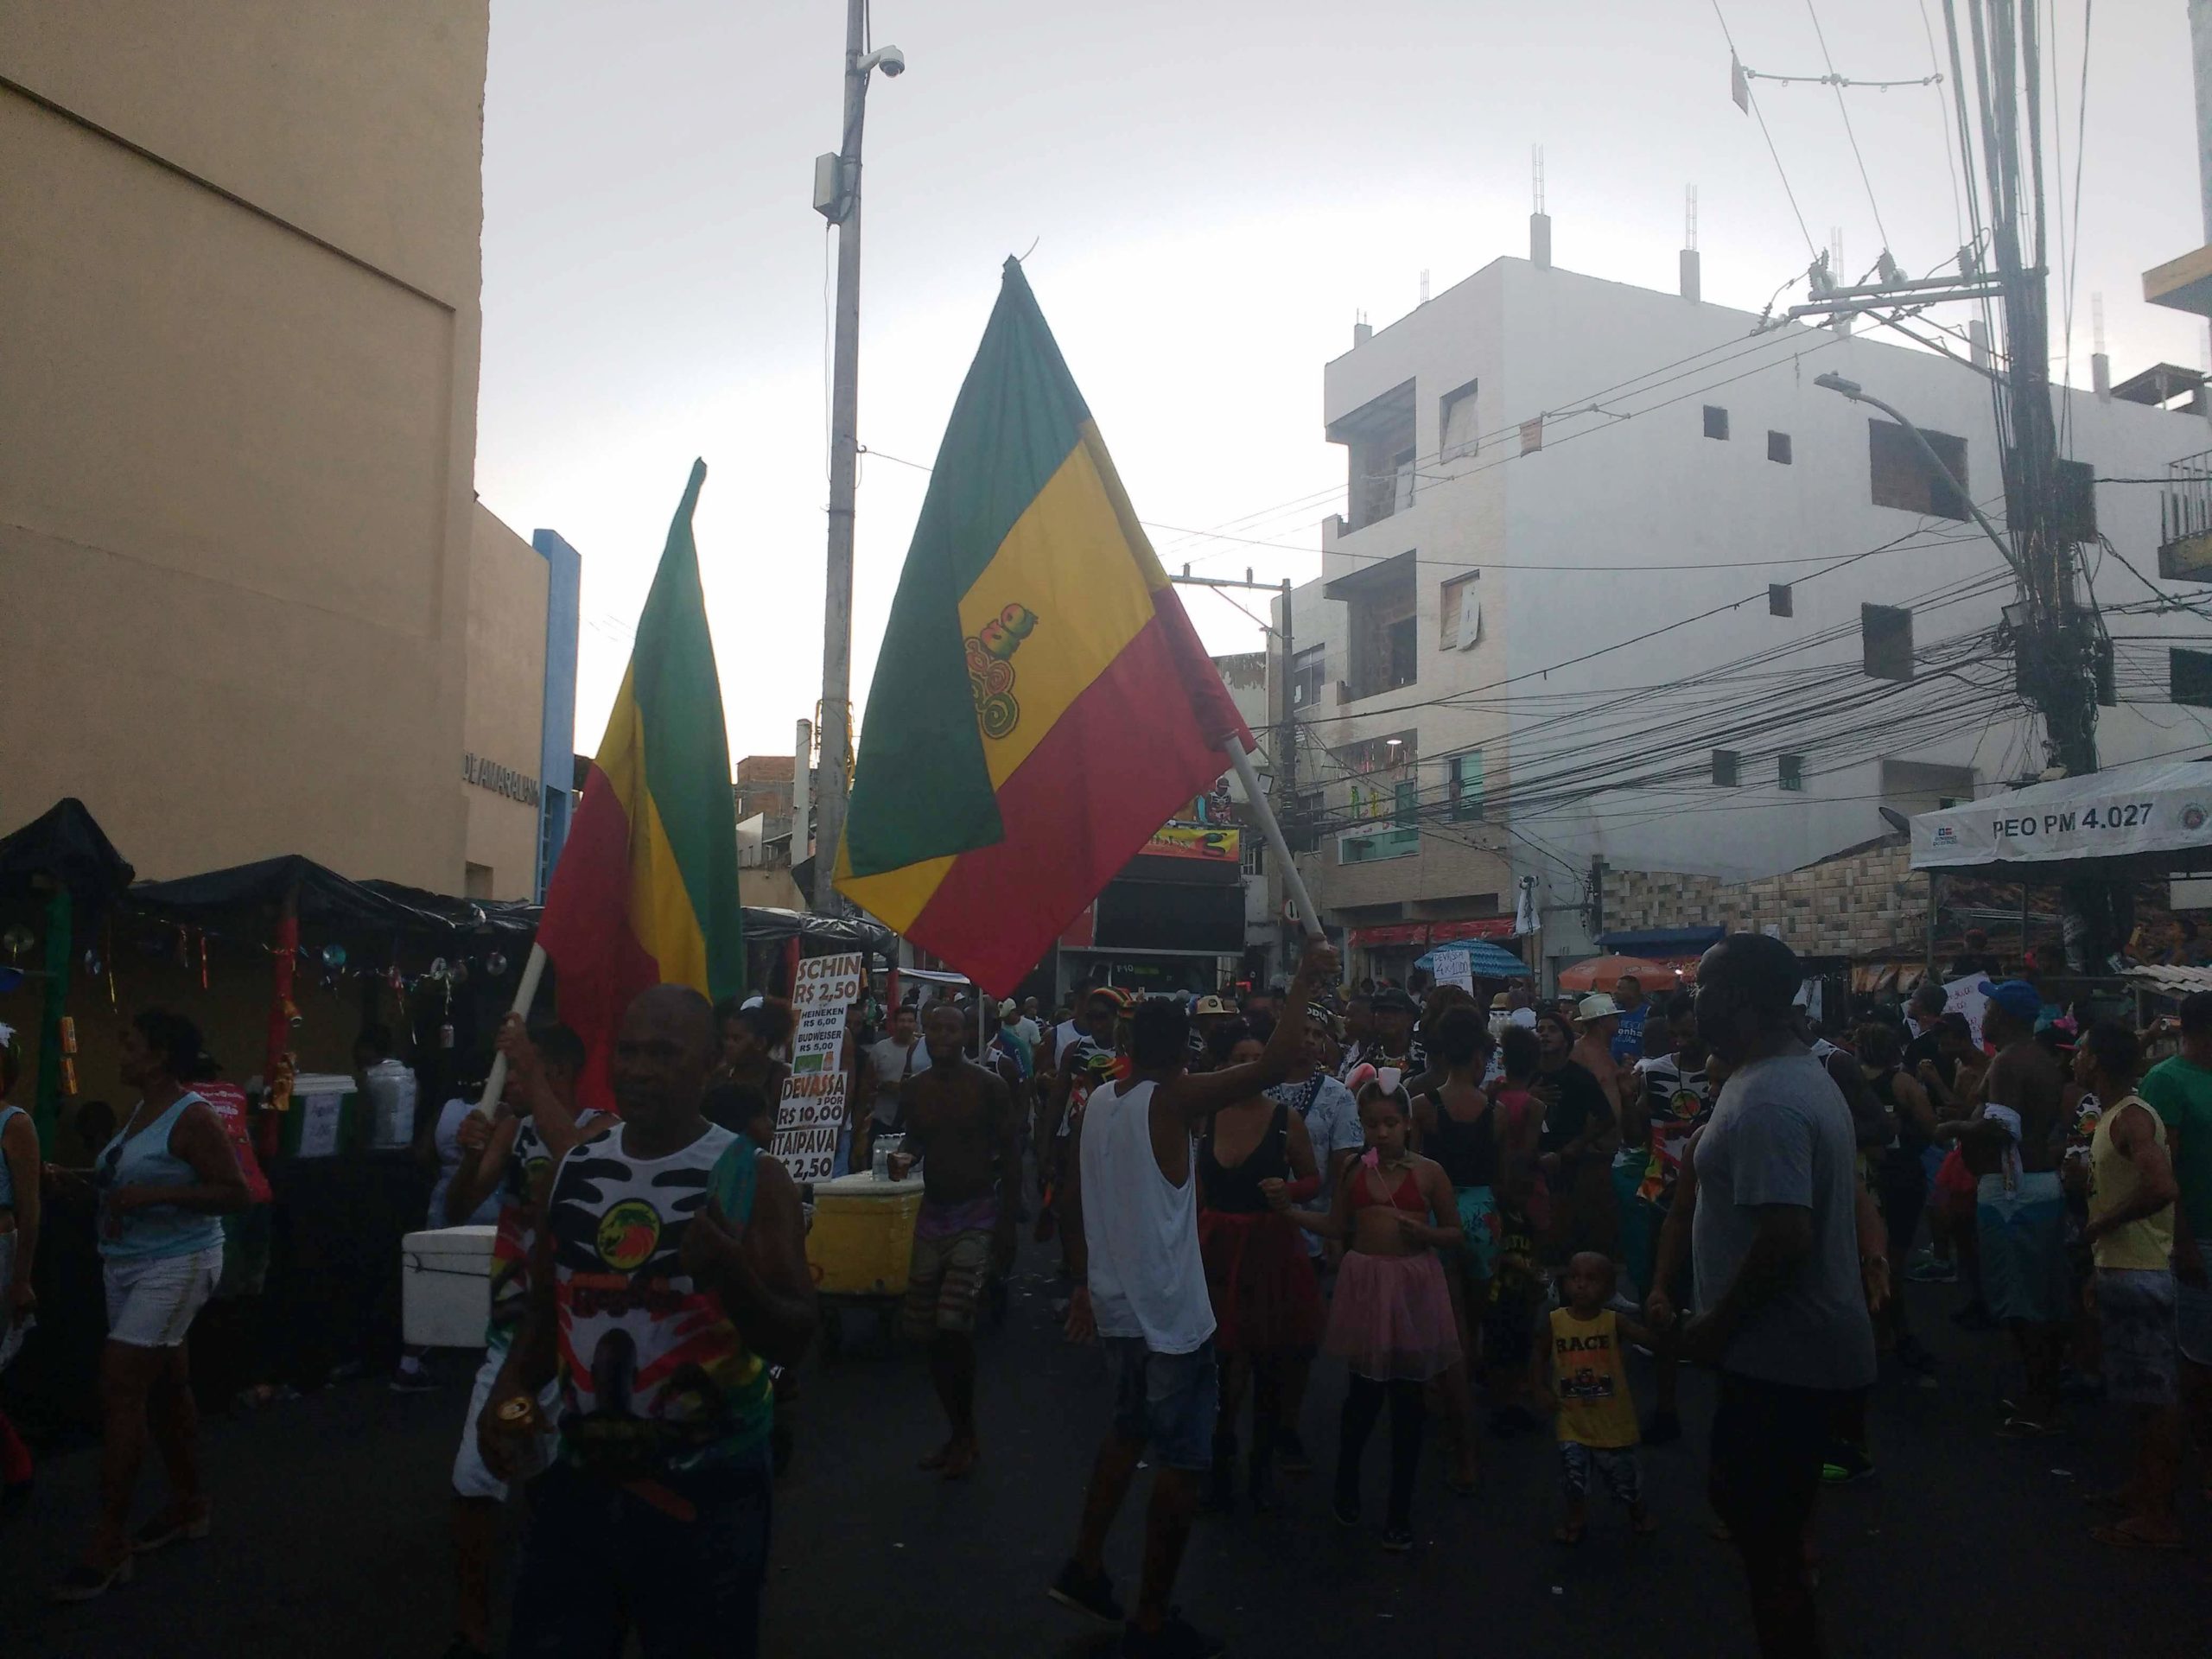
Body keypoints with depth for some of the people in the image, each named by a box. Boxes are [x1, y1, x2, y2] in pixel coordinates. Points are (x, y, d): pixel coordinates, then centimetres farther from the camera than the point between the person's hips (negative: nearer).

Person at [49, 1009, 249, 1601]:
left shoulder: (192, 1117, -16)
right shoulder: (139, 1111, 10)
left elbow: (235, 1192, -19)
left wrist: (153, 1196, -25)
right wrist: (84, 1177, 7)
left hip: (174, 1267, -9)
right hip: (127, 1264, 9)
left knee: (119, 1391, -11)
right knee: (164, 1387, 16)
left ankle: (108, 1546, -4)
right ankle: (187, 1506, 30)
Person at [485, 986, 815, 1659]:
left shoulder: (753, 1179, -10)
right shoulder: (573, 1171, 4)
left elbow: (793, 1340, -13)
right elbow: (546, 1310, 14)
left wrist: (732, 1272, -31)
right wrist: (510, 1391, -3)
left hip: (708, 1492, -4)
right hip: (580, 1479, 4)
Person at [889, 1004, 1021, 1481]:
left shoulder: (989, 1086, -8)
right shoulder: (914, 1089, 5)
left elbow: (1010, 1156, -6)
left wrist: (1007, 1223, -9)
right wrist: (903, 1159, -4)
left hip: (977, 1213, -5)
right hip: (933, 1211, 6)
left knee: (953, 1323, -16)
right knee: (929, 1329, 7)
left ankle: (966, 1435, 4)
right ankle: (959, 1434, 24)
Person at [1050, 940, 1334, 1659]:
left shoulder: (1096, 1102, 3)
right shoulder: (1172, 1100, -18)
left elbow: (1075, 1203, 11)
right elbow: (1274, 1065, -26)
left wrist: (1085, 1282, 21)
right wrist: (1304, 984, -18)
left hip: (1117, 1299, 8)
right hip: (1170, 1308, -8)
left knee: (1129, 1431, 27)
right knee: (1182, 1460, 4)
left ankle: (1085, 1566, 31)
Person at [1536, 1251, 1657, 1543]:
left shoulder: (1615, 1322, -13)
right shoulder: (1555, 1321, -8)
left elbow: (1653, 1340, -26)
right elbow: (1540, 1358, 7)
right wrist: (1541, 1391, -3)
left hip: (1613, 1420, -1)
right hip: (1573, 1420, 1)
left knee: (1625, 1474, 16)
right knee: (1573, 1473, 7)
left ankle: (1638, 1513, 44)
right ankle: (1577, 1518, 33)